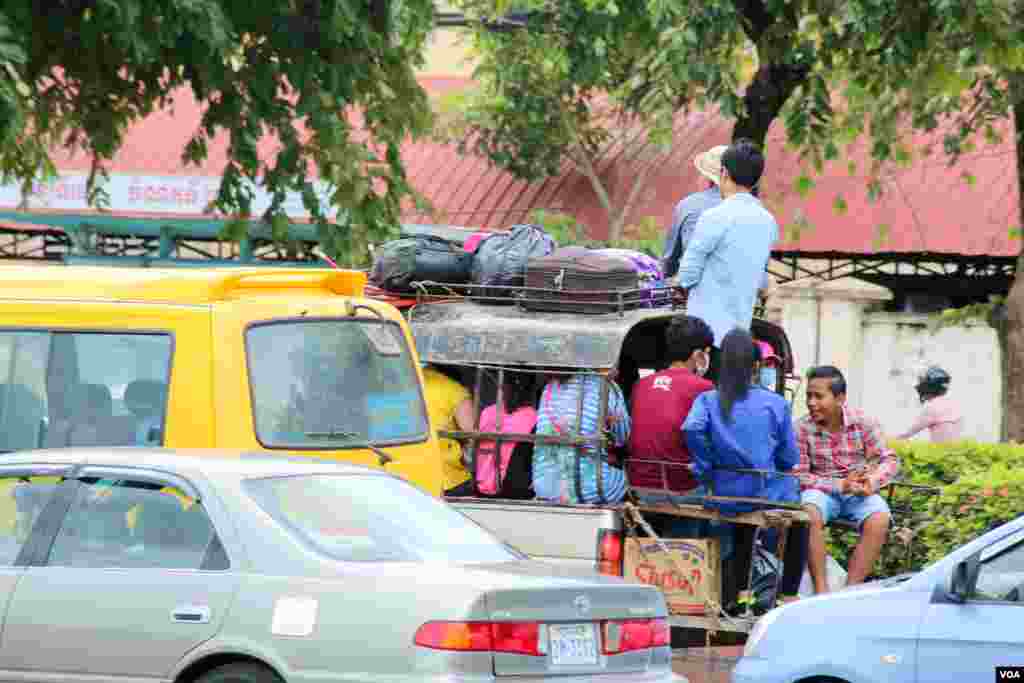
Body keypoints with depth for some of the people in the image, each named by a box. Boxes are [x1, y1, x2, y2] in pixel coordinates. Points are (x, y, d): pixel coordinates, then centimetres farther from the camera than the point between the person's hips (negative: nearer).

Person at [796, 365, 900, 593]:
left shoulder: (862, 423, -3)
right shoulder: (803, 429, -8)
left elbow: (889, 459, 0)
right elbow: (799, 476, -10)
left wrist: (873, 481, -22)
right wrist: (840, 485, -21)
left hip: (858, 492, 1)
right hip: (822, 491, -1)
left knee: (879, 520, -30)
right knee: (810, 513, -35)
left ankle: (851, 589, -25)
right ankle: (821, 589, -31)